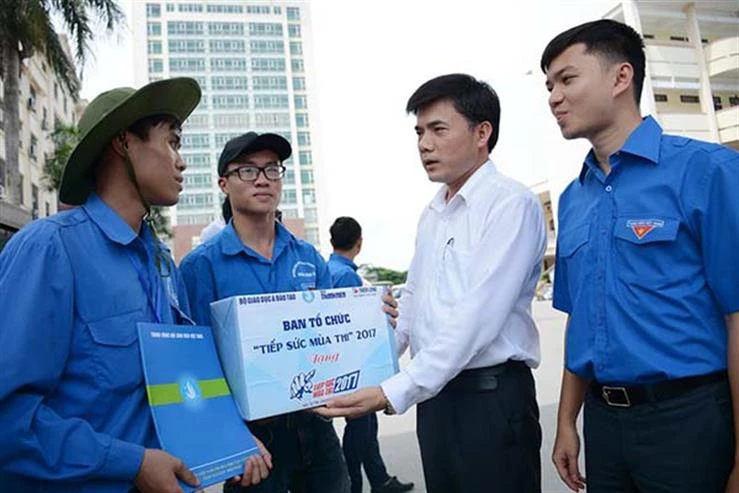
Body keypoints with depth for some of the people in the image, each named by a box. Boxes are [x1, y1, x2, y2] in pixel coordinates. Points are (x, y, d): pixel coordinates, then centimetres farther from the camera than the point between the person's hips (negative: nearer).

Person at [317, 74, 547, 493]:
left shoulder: (511, 203, -13)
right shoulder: (432, 214, 12)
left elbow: (477, 318, -21)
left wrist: (394, 393, -22)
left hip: (491, 395, -7)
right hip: (434, 395, 7)